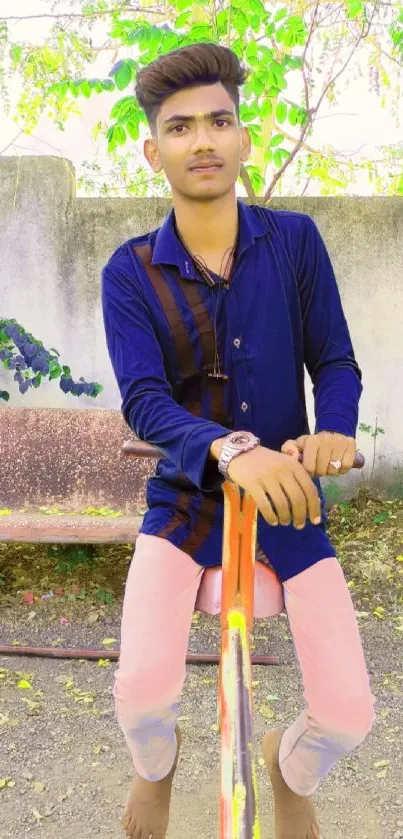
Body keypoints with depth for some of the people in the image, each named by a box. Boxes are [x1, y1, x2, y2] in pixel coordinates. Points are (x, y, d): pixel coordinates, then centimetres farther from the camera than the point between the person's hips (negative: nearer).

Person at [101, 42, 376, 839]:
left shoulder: (295, 240, -1)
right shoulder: (130, 271, -5)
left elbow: (336, 361, -2)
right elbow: (143, 399, -18)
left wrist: (334, 430, -24)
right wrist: (230, 449, -36)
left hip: (290, 500, 1)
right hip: (183, 498, 0)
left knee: (349, 713, -6)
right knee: (142, 691, -16)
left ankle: (290, 772, 35)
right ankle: (154, 768, 26)